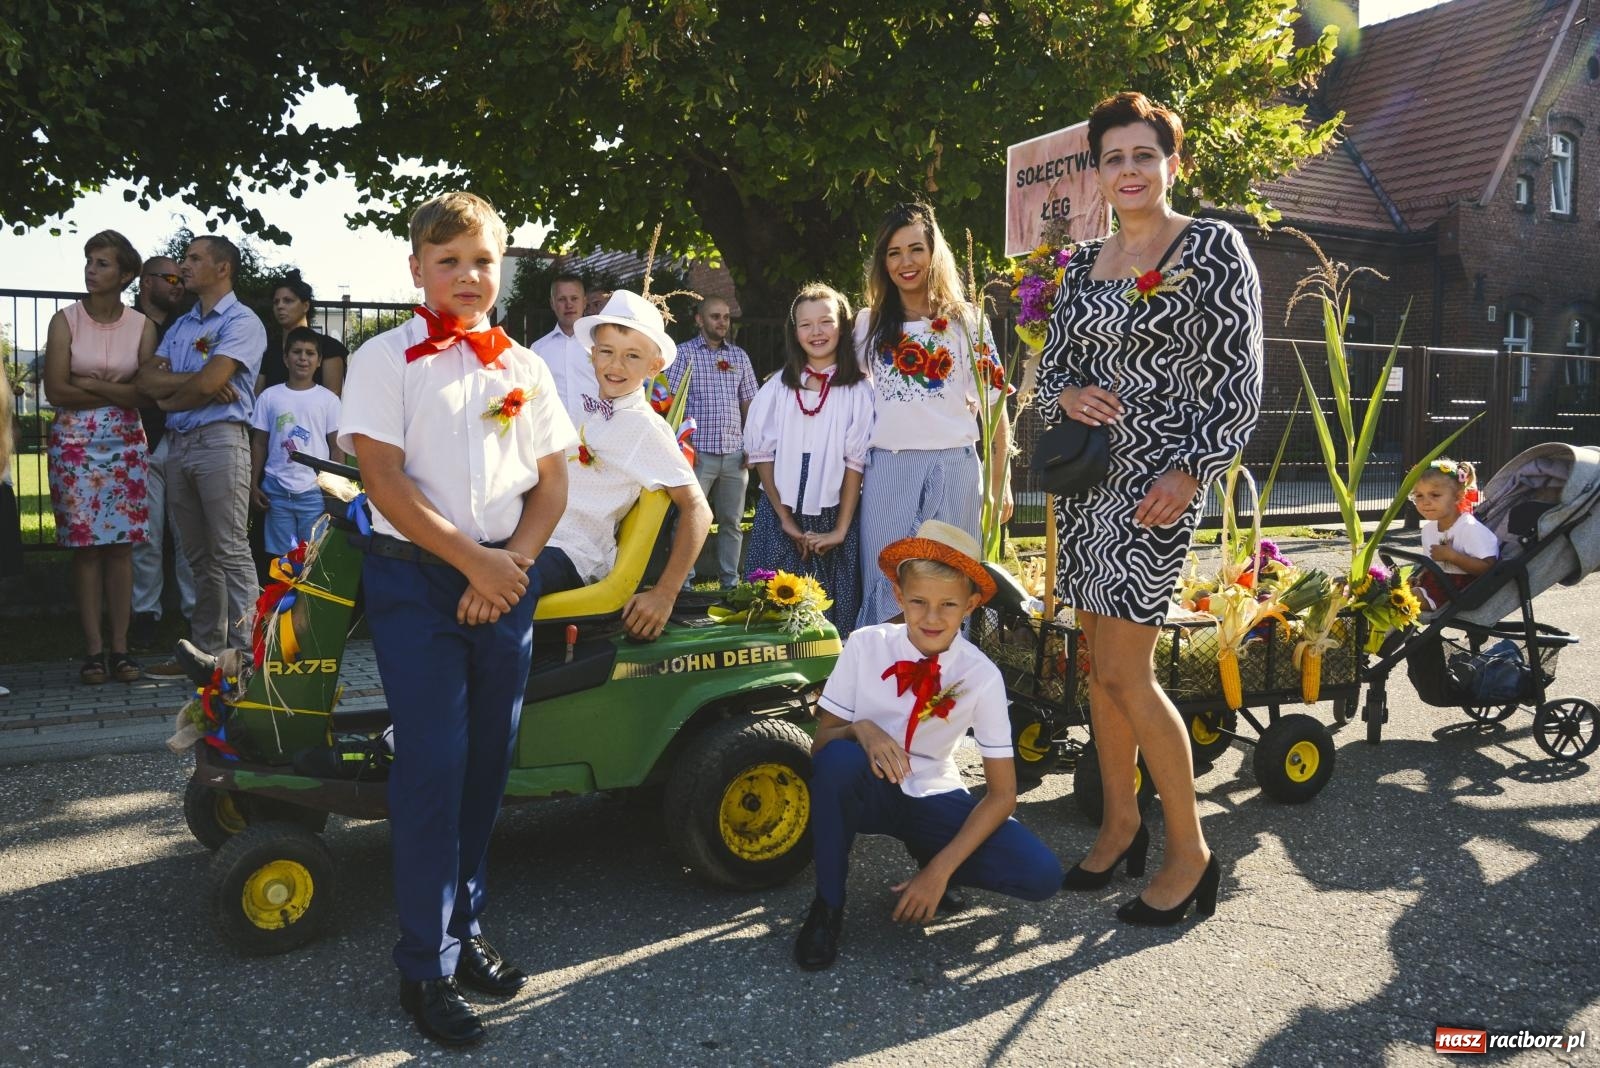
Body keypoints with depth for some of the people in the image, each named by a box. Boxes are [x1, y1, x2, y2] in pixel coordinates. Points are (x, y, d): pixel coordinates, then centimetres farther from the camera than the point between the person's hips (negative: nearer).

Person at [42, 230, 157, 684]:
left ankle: (120, 647, 3)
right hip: (74, 443, -1)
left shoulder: (142, 326, 4)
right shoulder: (65, 320, 1)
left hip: (125, 443, 1)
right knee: (85, 545, -3)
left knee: (121, 544, -1)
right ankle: (94, 649, 1)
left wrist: (92, 385, -13)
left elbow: (146, 393, -5)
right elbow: (56, 391, -6)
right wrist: (119, 392, -9)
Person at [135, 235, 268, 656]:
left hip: (220, 440, -7)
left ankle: (245, 649, -7)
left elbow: (209, 384, -14)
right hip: (178, 443, 8)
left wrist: (169, 400, 3)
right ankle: (205, 647, 16)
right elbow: (147, 379, 8)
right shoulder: (180, 326, 21)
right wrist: (195, 379, -8)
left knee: (229, 553, -9)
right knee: (198, 555, 10)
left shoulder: (241, 321, -3)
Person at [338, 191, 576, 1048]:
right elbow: (384, 479, -10)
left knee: (488, 756, 9)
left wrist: (512, 564, -8)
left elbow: (552, 485, 8)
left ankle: (462, 927, 25)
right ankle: (425, 963, 6)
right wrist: (473, 560, -15)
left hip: (507, 579, 4)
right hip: (416, 578, -4)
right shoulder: (386, 360, -1)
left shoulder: (524, 368, 10)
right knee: (432, 761, -7)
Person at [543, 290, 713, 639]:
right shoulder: (585, 406, 15)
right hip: (535, 538, 7)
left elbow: (697, 509, -11)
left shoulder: (644, 426, -6)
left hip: (570, 554, -7)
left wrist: (664, 595, -17)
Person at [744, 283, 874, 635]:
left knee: (833, 614, 1)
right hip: (781, 516, 2)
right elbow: (761, 454, 2)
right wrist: (785, 519, -4)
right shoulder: (778, 387, 5)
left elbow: (856, 461, -3)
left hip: (833, 517, -1)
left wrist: (841, 529, -6)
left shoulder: (858, 390, -2)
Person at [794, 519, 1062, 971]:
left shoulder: (982, 676, -14)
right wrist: (861, 728, -34)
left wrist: (941, 869, -20)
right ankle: (827, 904, -14)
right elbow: (820, 745, -10)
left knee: (1041, 874, -22)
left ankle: (928, 862, 6)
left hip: (933, 799, 1)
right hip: (867, 791, 0)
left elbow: (1001, 793, -10)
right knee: (839, 758, -38)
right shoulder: (866, 646, -15)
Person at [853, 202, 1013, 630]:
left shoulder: (967, 322, 5)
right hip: (887, 471, 1)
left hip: (954, 469, -1)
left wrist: (1001, 483, 2)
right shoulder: (868, 324, 10)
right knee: (884, 589, 2)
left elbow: (993, 408, 5)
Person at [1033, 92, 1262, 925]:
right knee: (1101, 662, 10)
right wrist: (1067, 396, -8)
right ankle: (1120, 822, 26)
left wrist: (1191, 473, -19)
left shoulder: (1213, 247, -4)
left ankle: (1190, 853, 7)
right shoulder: (1084, 264, 13)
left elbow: (1239, 377, -9)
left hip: (1158, 479, -6)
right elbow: (1050, 369, 16)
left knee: (1124, 675, -9)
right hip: (1086, 475, 6)